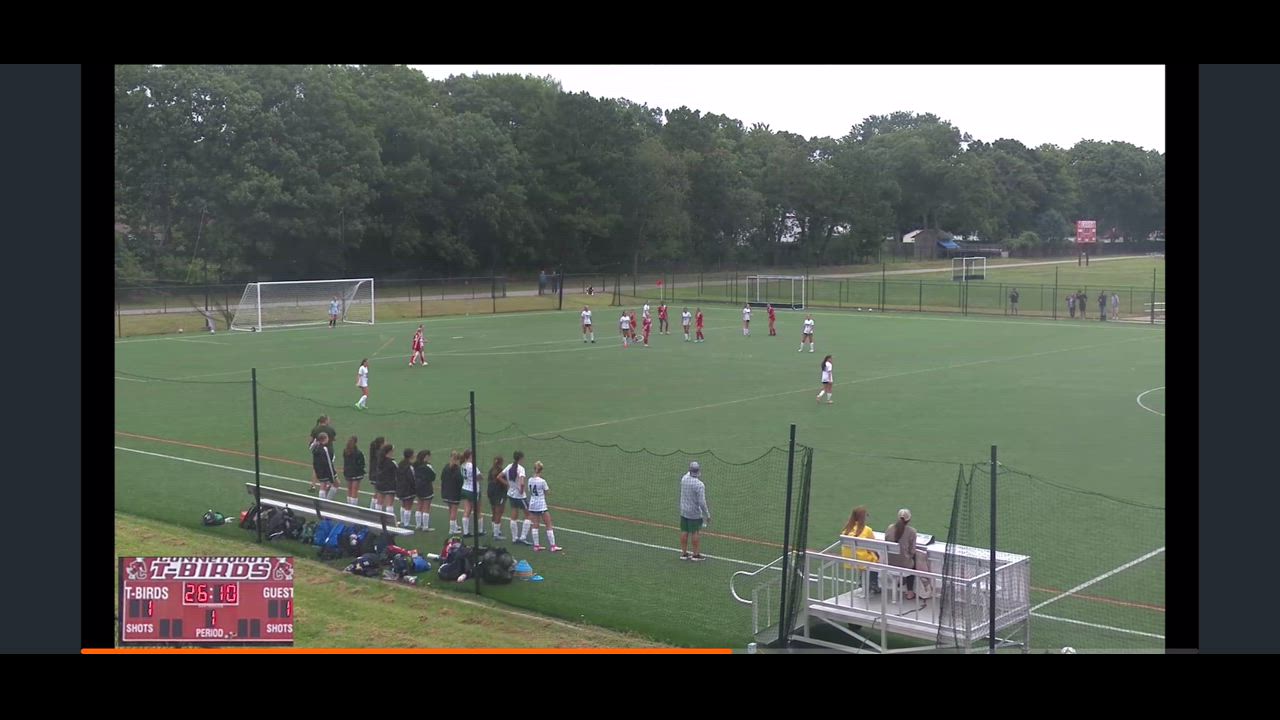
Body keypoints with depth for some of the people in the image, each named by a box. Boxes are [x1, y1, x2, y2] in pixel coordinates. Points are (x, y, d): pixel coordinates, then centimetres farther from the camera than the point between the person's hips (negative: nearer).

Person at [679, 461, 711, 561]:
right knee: (695, 533, 5)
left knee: (684, 532, 12)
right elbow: (702, 502, -23)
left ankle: (684, 553, 21)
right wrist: (707, 515, -14)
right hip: (695, 514, -6)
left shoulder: (684, 479, -7)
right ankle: (696, 555, 13)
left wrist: (690, 471, 39)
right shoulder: (699, 485, -23)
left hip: (683, 512, 6)